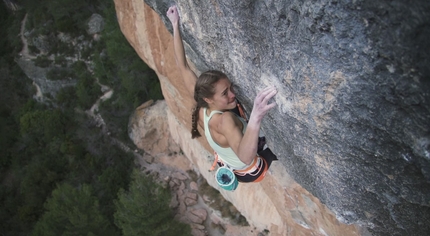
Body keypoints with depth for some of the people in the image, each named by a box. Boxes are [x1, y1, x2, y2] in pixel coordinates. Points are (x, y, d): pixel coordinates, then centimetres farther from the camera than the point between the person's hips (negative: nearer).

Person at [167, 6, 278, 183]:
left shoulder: (201, 108, -24)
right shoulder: (223, 120, -45)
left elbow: (183, 66, -18)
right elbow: (245, 156, -63)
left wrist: (175, 25, -16)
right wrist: (255, 118, -77)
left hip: (227, 164, 7)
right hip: (249, 172, -7)